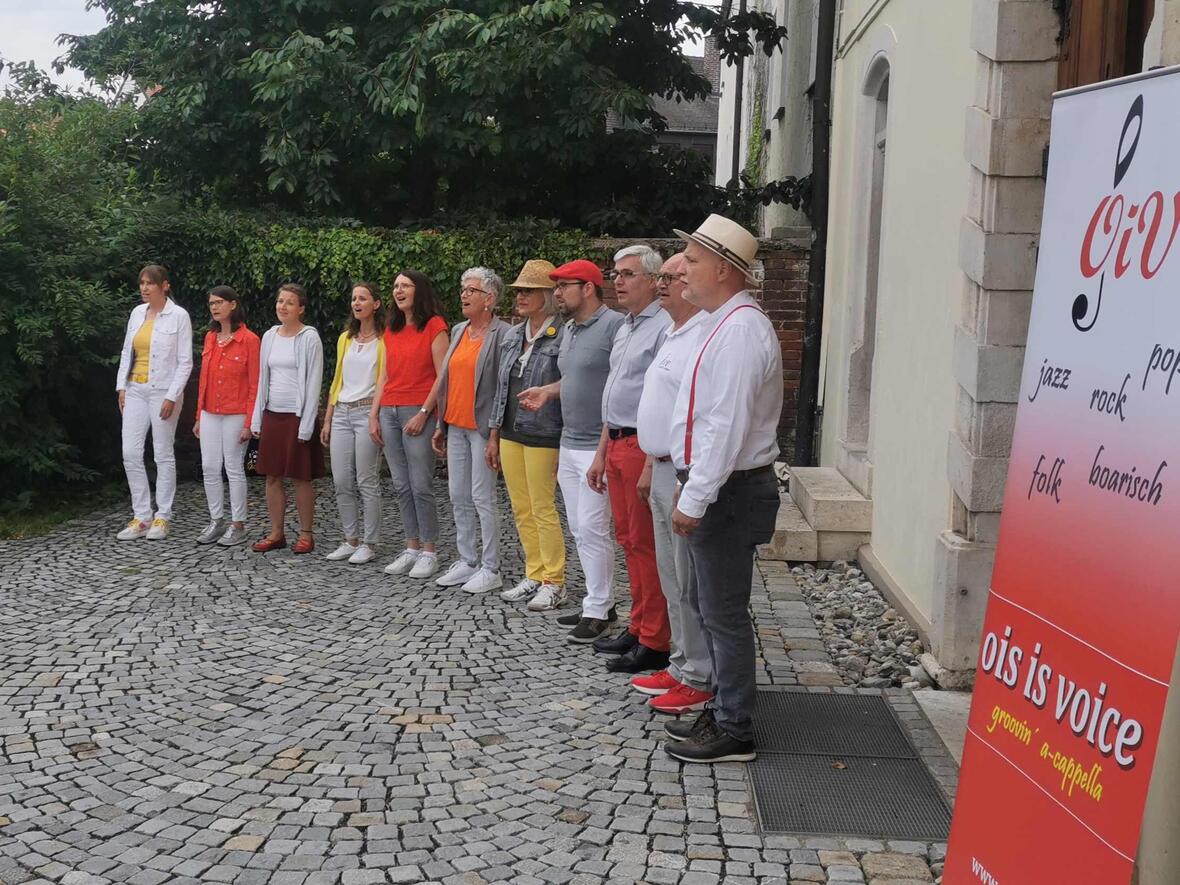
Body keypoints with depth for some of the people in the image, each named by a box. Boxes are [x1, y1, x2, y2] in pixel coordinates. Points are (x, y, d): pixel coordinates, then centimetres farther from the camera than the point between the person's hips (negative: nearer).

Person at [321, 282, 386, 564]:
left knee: (367, 482, -4)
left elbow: (384, 380, -6)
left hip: (367, 412, -6)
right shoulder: (345, 338, 16)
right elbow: (337, 380, 19)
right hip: (341, 413, 6)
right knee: (341, 482, 5)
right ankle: (351, 539, 16)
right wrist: (327, 420, 15)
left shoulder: (383, 339, -2)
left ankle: (369, 543, 5)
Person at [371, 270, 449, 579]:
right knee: (402, 486, 8)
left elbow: (442, 376, -10)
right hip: (389, 412, 7)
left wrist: (423, 413, -15)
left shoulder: (434, 325, -5)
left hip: (418, 413, -7)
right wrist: (374, 415, 11)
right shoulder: (392, 330, 16)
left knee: (421, 486, -6)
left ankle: (429, 552, 2)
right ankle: (412, 548, 15)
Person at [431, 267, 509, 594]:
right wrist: (440, 425, 16)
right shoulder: (459, 331, 13)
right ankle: (467, 562, 22)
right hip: (455, 426, 8)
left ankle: (491, 569, 5)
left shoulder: (502, 334, -10)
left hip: (481, 426, -8)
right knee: (459, 497, 11)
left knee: (482, 499, -4)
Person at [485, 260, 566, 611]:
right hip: (510, 434, 7)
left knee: (543, 509, -2)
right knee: (521, 510, 11)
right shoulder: (511, 336, 11)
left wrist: (566, 445, -14)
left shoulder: (561, 339, -11)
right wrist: (493, 435, 15)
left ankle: (554, 583, 9)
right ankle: (534, 575, 22)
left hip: (542, 437, -7)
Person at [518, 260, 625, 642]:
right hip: (569, 444, 10)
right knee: (580, 529, 13)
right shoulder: (569, 328, 15)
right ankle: (601, 600, 23)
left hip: (598, 446, -10)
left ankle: (596, 611, 3)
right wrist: (548, 391, 12)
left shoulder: (614, 325, -15)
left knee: (592, 529, -6)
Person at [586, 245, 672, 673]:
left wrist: (653, 462, -24)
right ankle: (638, 629, 23)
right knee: (629, 540, 14)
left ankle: (654, 642, 2)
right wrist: (602, 453, 23)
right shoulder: (625, 328, 18)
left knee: (646, 544, -5)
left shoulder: (664, 327, -13)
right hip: (617, 445, 9)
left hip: (645, 446, -9)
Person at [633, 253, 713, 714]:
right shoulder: (673, 335, 17)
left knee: (692, 584, -3)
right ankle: (681, 665, 27)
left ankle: (700, 679, 6)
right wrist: (651, 465, 23)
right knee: (673, 580, 17)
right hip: (662, 471, 10)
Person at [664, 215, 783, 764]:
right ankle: (723, 710, 31)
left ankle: (733, 732, 8)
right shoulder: (724, 323, 15)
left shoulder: (740, 330, -19)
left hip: (726, 492, -11)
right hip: (714, 488, 11)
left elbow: (726, 425, -24)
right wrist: (691, 489, 19)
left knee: (724, 613, -2)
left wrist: (695, 498, -22)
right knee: (708, 604, 19)